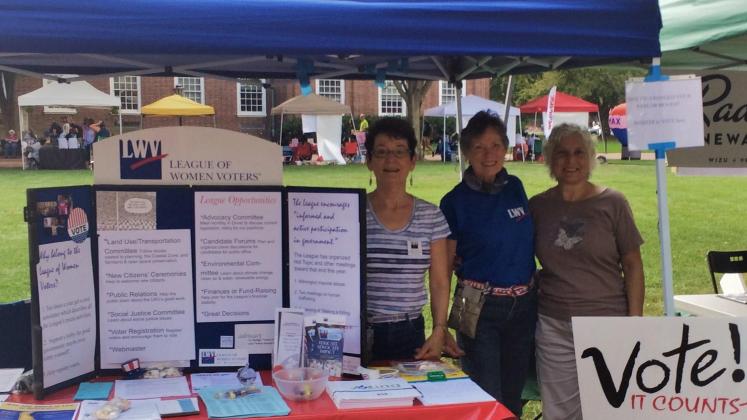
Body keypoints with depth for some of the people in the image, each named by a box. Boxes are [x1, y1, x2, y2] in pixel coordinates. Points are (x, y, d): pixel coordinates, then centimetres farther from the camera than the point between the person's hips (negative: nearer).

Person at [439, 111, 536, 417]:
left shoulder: (515, 187, 5)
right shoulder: (455, 202, -8)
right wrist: (441, 327, -8)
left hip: (524, 305, 4)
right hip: (480, 309, -4)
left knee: (513, 397, 14)